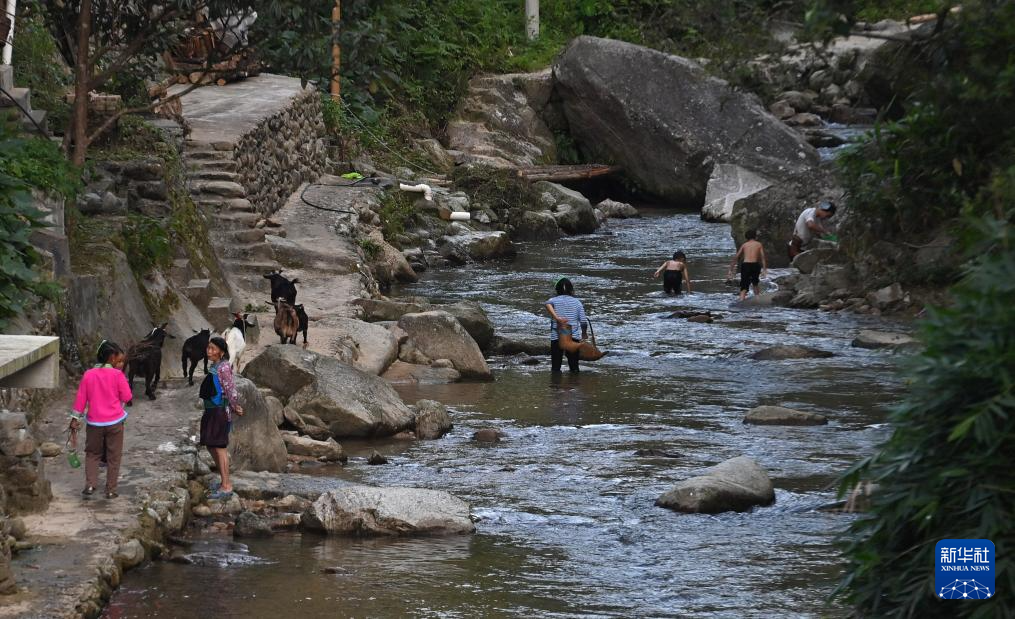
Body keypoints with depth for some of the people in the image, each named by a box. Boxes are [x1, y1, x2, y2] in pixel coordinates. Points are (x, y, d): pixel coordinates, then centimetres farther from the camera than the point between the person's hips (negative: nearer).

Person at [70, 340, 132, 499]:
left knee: (92, 454, 17)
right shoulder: (117, 375, -10)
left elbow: (80, 400, 2)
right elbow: (127, 397, -3)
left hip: (94, 422, 2)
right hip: (114, 422, -2)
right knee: (113, 457, 9)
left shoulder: (88, 375, -1)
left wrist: (75, 422, 8)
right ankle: (111, 490, 9)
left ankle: (90, 485, 1)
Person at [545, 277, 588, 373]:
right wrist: (584, 335, 19)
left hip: (556, 337, -1)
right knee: (574, 368, 9)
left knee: (555, 368, 4)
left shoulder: (554, 300, 3)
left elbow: (548, 304, -23)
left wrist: (557, 318, -26)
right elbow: (584, 321, 2)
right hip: (573, 338, 1)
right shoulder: (577, 302, 7)